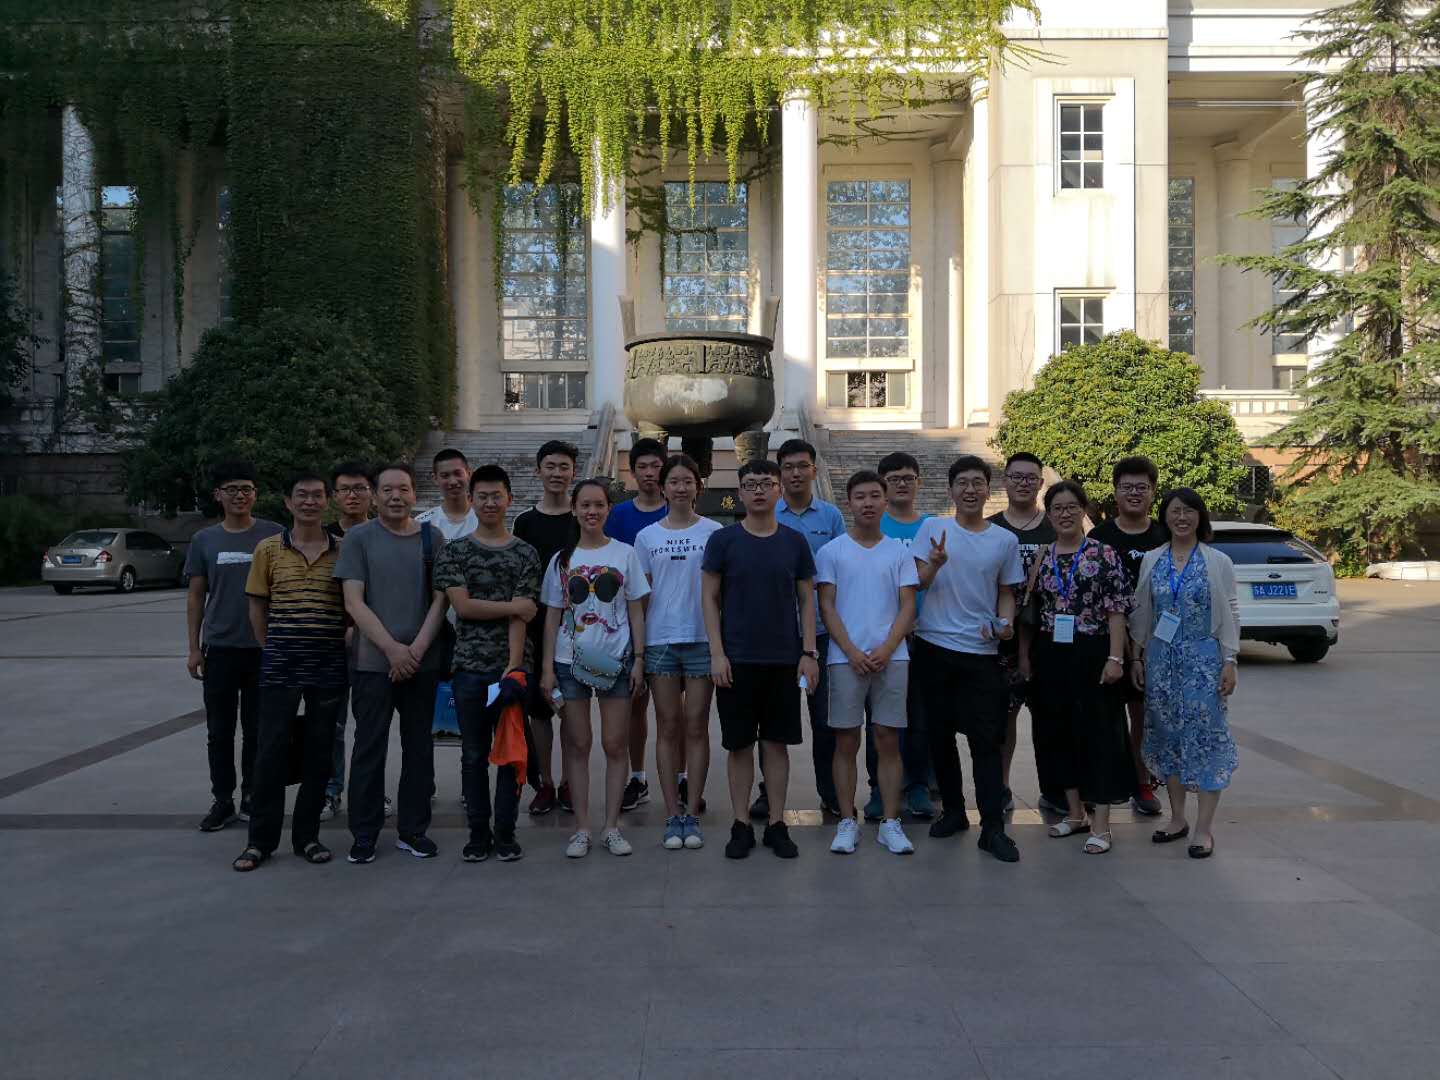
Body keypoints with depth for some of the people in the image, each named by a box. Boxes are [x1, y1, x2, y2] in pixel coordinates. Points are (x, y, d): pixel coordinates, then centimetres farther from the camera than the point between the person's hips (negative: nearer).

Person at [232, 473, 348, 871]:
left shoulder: (343, 550, 4)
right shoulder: (268, 549, 3)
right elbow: (257, 606, 8)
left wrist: (348, 643, 2)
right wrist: (270, 650, 5)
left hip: (329, 665, 1)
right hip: (280, 665, -1)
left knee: (319, 752, 7)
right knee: (271, 751, 1)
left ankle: (307, 835, 19)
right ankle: (261, 839, 11)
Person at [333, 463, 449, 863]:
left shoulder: (431, 538, 7)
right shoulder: (358, 538, 1)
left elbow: (440, 599, 4)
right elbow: (353, 602, -5)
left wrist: (417, 649, -8)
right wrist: (392, 648, -12)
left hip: (422, 661, 2)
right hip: (372, 661, -2)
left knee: (418, 747, 7)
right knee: (369, 748, 2)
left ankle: (413, 830, 17)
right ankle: (364, 834, 12)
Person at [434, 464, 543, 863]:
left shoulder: (525, 554, 4)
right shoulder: (454, 552, 5)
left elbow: (521, 617, -4)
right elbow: (462, 606, -6)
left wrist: (514, 665, -13)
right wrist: (513, 606, -7)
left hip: (512, 665, 0)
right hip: (469, 666, 0)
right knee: (474, 754, 6)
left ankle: (506, 831, 16)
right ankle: (478, 832, 17)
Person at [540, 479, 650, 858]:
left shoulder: (625, 553, 3)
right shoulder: (562, 559, 6)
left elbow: (636, 612, 4)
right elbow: (552, 616, 6)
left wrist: (639, 659, -3)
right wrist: (547, 666, 0)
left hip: (615, 660, -1)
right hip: (571, 660, 1)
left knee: (615, 744, 2)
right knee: (577, 744, 4)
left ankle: (611, 827, 12)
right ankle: (581, 828, 12)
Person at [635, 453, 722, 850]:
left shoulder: (713, 532, 3)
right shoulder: (646, 536, 8)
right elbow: (641, 596, 8)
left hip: (702, 639, -1)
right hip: (660, 639, 1)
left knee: (696, 726, 3)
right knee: (668, 728, 5)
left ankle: (692, 814, 11)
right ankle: (673, 816, 11)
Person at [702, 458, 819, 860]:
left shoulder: (794, 542, 5)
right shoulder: (723, 540, 0)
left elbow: (807, 600, 7)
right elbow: (709, 598, 0)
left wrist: (809, 652, -1)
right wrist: (717, 653, -8)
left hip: (784, 659, 1)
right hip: (736, 659, -1)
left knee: (777, 741, 7)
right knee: (739, 743, 4)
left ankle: (776, 824, 17)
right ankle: (741, 825, 15)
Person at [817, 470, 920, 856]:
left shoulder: (900, 552, 9)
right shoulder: (831, 551, 5)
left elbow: (907, 607, 4)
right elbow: (827, 607, 1)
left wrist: (885, 650, -10)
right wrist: (852, 652, -10)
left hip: (891, 658, 1)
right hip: (845, 659, -1)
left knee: (888, 741, 4)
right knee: (846, 742, 2)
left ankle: (890, 824, 10)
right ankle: (847, 822, 10)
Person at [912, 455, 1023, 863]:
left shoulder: (1005, 540, 6)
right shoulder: (932, 528, 3)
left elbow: (1006, 593, 14)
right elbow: (918, 584, -2)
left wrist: (1005, 624, -6)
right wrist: (935, 564, -23)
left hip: (981, 651, 0)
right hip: (934, 645, 1)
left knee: (986, 740, -4)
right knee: (940, 733, 10)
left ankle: (993, 827, 0)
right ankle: (953, 810, 25)